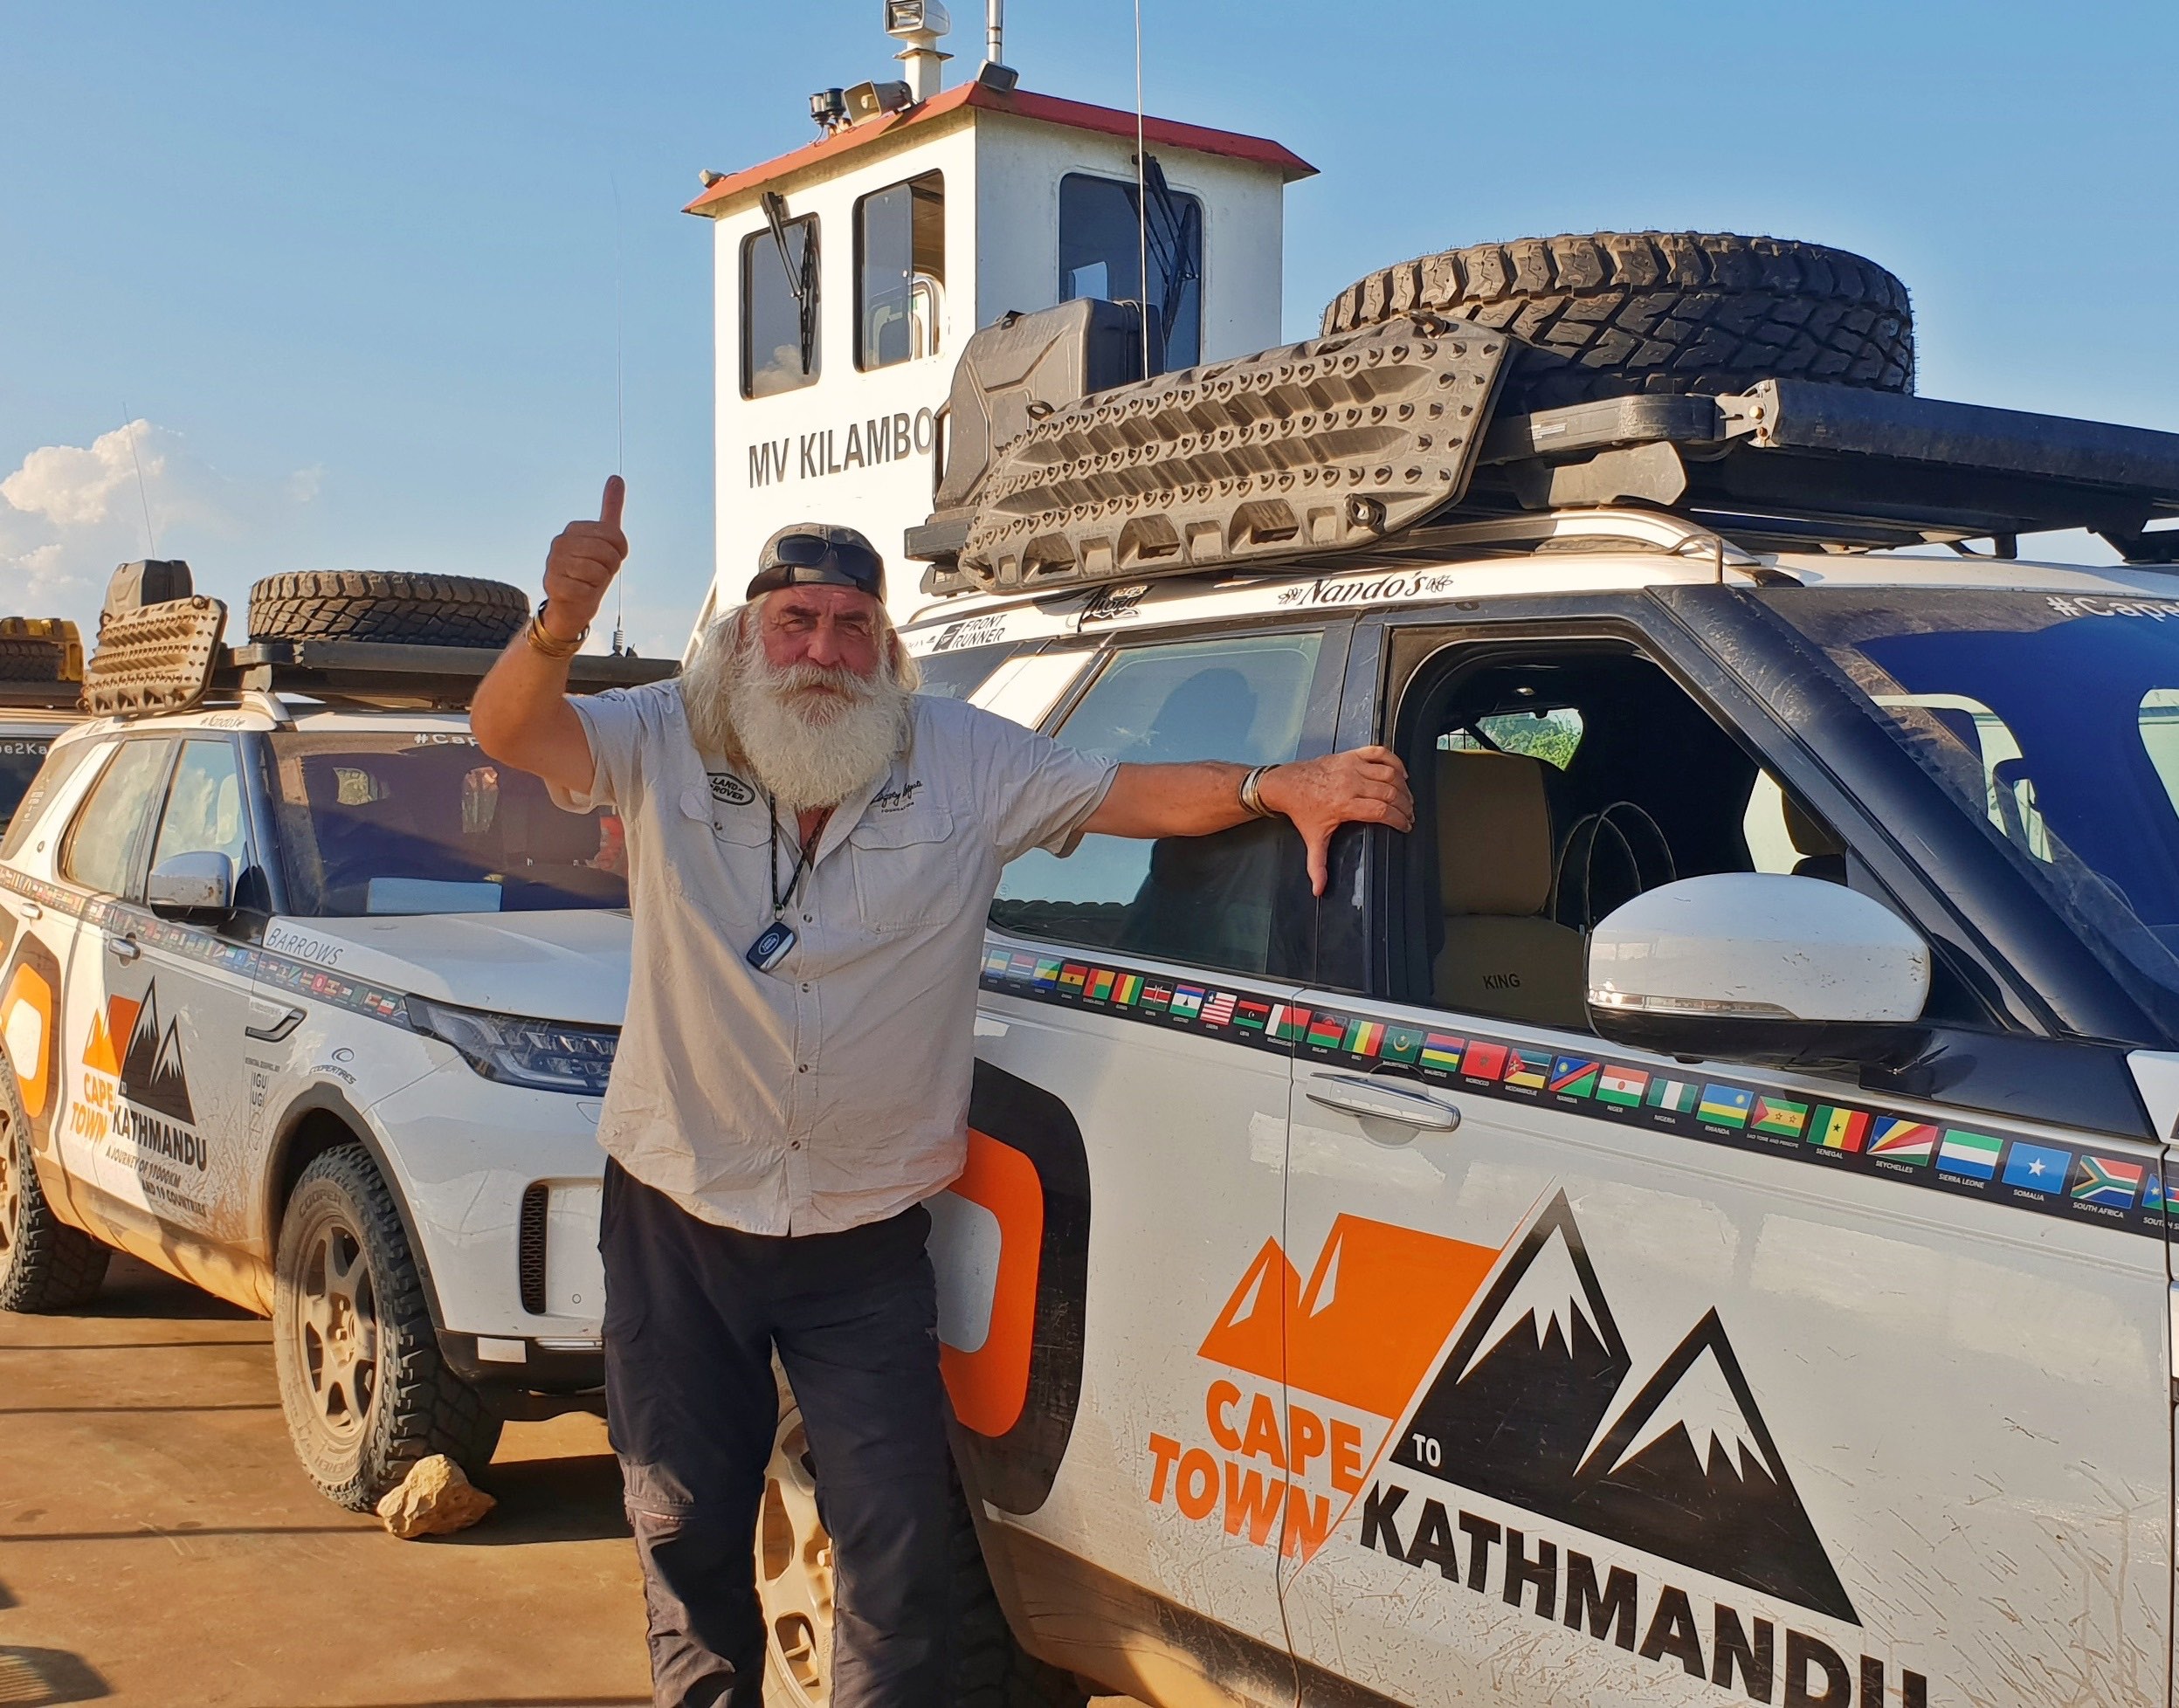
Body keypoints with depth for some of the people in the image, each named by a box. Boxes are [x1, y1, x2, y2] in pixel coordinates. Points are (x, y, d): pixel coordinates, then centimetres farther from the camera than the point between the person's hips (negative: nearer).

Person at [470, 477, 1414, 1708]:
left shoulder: (967, 761, -5)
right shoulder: (663, 743, -7)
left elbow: (1136, 793, -5)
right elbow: (509, 732, -20)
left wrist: (1279, 788, -22)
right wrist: (560, 626, -42)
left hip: (866, 1237, 0)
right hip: (680, 1219, 1)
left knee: (897, 1543, 4)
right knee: (687, 1523, 17)